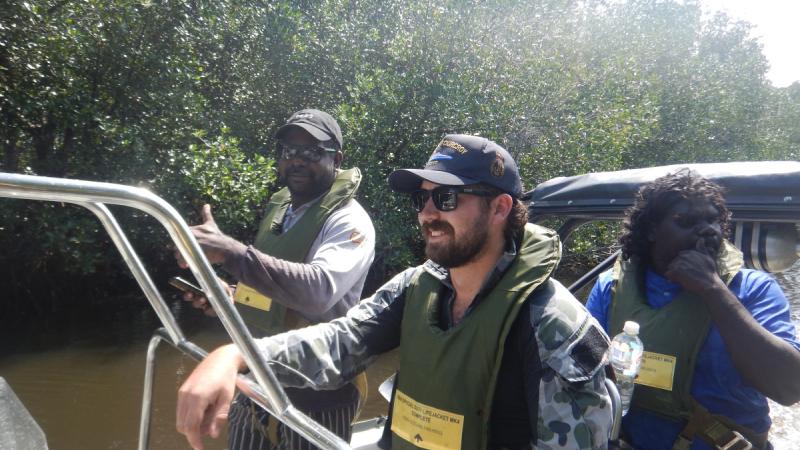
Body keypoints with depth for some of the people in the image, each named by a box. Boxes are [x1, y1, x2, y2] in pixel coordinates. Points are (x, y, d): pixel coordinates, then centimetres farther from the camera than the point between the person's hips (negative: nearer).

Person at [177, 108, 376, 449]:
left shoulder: (348, 220, -16)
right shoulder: (278, 208, 8)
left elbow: (319, 290, -35)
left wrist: (230, 251, -38)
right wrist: (228, 296, 1)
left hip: (313, 397, -7)